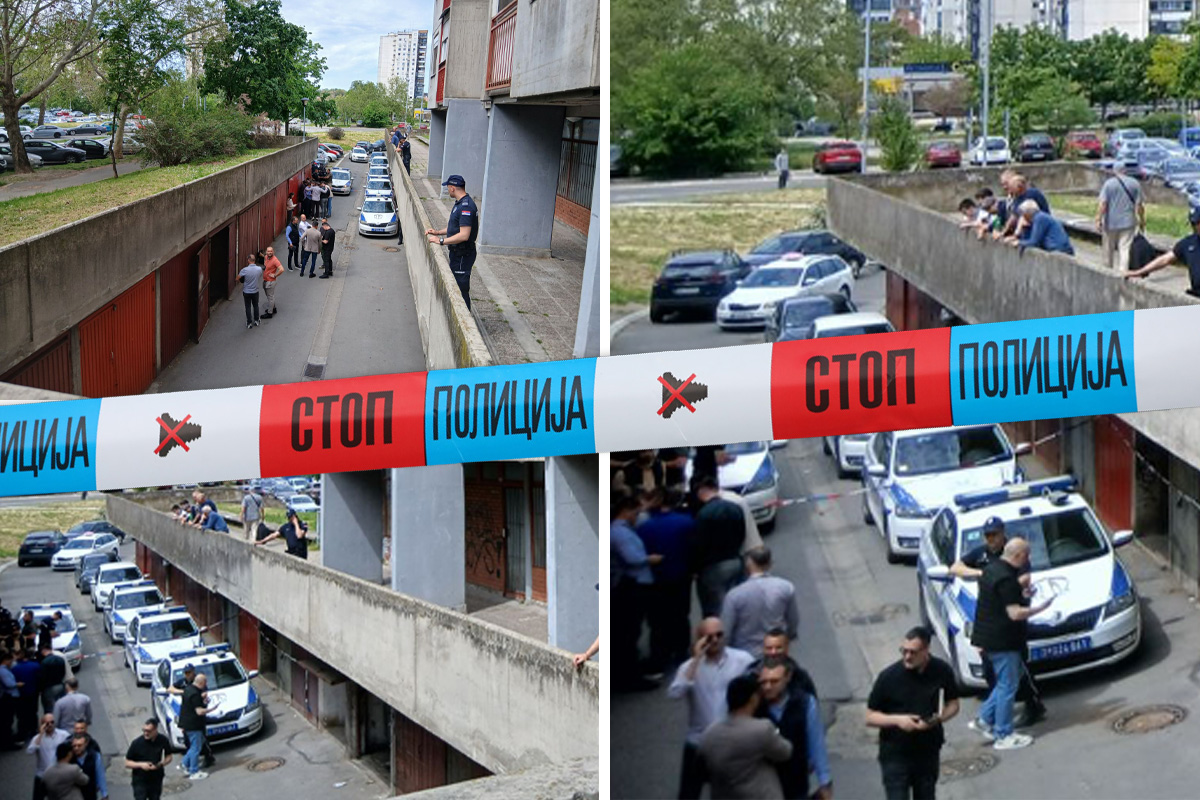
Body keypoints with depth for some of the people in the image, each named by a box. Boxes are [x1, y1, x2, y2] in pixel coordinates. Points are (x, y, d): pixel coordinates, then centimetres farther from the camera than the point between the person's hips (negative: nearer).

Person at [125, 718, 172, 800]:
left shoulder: (163, 740, -9)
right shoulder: (136, 743, -17)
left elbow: (168, 757, 5)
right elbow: (127, 763, -9)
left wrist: (161, 764, -17)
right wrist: (141, 765, -27)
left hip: (156, 780, 3)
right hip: (140, 781, -3)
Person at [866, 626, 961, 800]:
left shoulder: (942, 671, -7)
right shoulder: (889, 677, -14)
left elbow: (953, 704, 7)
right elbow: (870, 717, -7)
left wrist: (939, 718, -15)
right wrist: (897, 719, -25)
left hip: (928, 752, 3)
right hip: (895, 754, -3)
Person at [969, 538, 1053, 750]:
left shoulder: (992, 569, 9)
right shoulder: (1006, 578, -22)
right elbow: (1015, 613, -25)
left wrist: (1020, 595, 15)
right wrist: (1040, 608, -14)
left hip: (989, 637, 10)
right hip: (1002, 640, -10)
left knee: (1005, 683, 21)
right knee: (1008, 685, 0)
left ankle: (984, 719, 22)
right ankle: (1004, 735, 7)